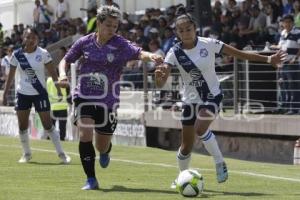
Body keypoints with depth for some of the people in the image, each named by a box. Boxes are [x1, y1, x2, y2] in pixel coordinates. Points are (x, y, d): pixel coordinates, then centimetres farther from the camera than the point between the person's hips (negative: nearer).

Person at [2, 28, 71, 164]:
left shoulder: (43, 54, -8)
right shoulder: (17, 55, -3)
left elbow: (52, 72, -3)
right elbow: (11, 75, 5)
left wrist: (59, 89, -9)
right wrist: (5, 94, 4)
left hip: (40, 93, -2)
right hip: (22, 94, 3)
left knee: (48, 125, -4)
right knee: (22, 126, 5)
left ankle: (61, 153, 4)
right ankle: (26, 154, 21)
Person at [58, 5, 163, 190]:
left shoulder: (120, 44, -9)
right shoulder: (84, 42, -2)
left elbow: (138, 53, -26)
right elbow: (66, 60, 10)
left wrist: (150, 56, -49)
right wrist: (63, 73, -11)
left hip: (108, 100, 0)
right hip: (84, 97, 0)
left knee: (103, 146, 9)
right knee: (85, 135, -20)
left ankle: (105, 152, 50)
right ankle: (91, 180, -9)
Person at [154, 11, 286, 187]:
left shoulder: (208, 44, -14)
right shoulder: (175, 53, -12)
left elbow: (240, 53, -7)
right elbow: (160, 84, -21)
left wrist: (267, 59, -10)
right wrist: (159, 75, -45)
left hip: (212, 96, -2)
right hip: (191, 100, 2)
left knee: (200, 129, -28)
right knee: (187, 145, 6)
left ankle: (220, 163, -8)